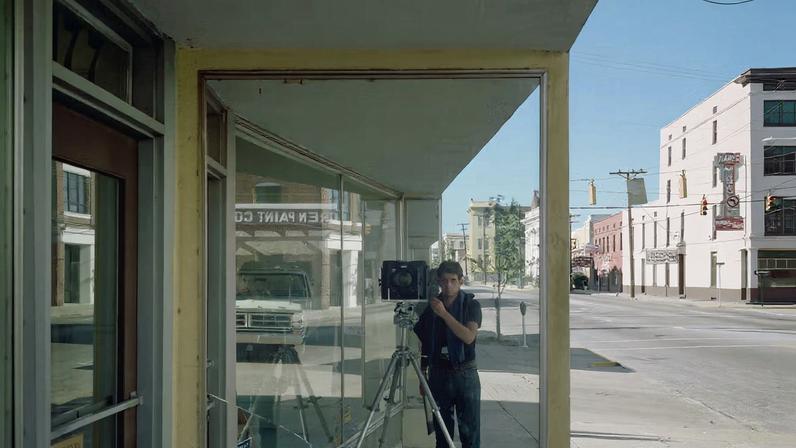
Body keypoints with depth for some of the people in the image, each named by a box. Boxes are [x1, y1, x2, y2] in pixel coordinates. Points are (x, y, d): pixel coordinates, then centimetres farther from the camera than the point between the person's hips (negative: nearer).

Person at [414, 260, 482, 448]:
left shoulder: (471, 305, -2)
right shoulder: (430, 307, 5)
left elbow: (469, 337, -17)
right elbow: (424, 343, 13)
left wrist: (444, 314, -20)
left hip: (465, 374, -2)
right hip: (438, 374, 2)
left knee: (470, 431, -2)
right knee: (442, 431, 6)